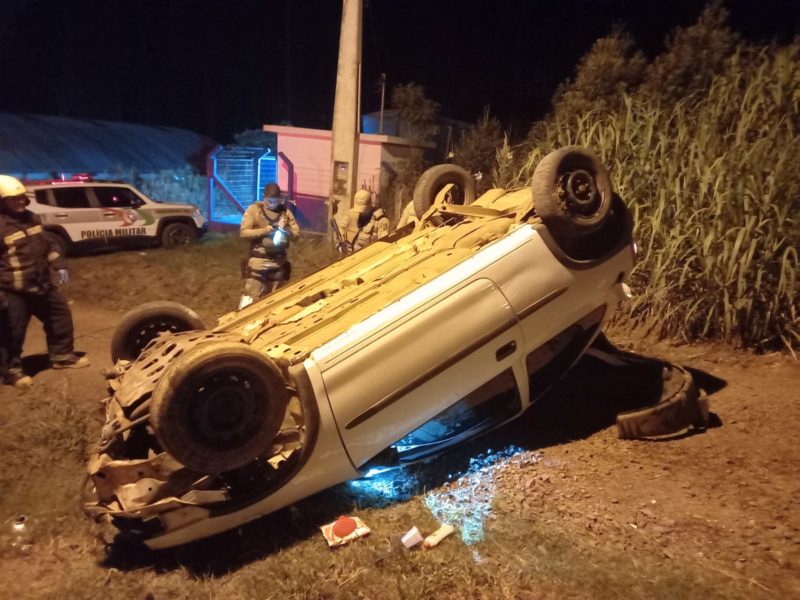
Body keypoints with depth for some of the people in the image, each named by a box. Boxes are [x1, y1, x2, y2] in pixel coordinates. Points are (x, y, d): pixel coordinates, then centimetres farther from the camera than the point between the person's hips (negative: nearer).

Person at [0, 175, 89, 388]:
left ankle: (62, 356, 31)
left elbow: (47, 244, 22)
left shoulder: (31, 218, 9)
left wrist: (59, 266, 17)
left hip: (40, 284, 8)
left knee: (60, 314, 16)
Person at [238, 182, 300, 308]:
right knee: (252, 295, -6)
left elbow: (297, 233, 3)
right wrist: (263, 230, -21)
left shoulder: (285, 211, 5)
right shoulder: (254, 209, -3)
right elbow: (243, 232, -9)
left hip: (279, 261, 3)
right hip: (258, 260, -3)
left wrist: (285, 230, -18)